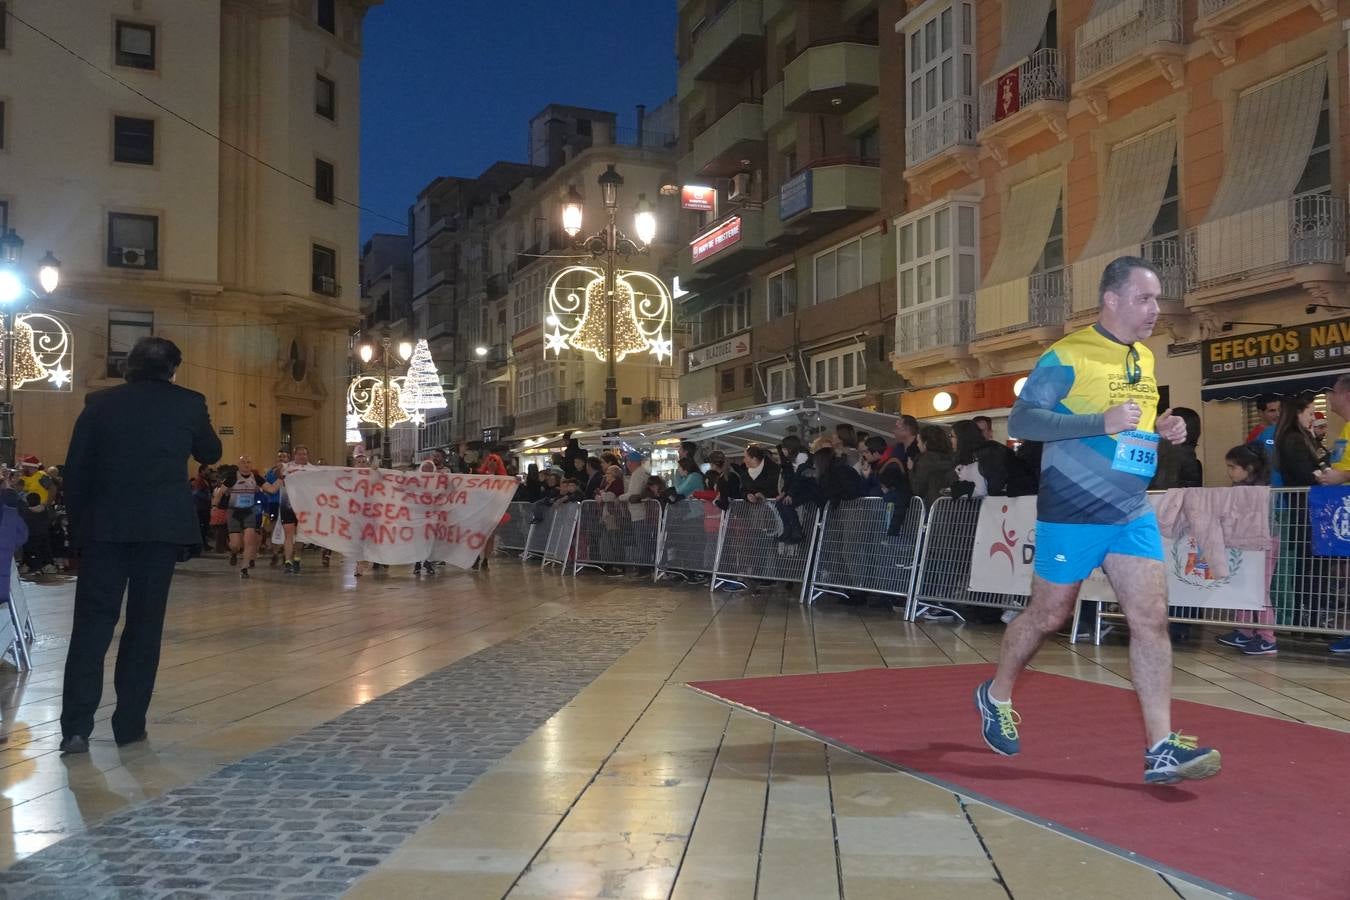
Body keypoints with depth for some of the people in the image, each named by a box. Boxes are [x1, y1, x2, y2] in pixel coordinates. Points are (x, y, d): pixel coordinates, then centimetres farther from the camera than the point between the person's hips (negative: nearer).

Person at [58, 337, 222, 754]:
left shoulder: (100, 403, 4)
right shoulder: (189, 403, 2)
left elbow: (74, 470, 4)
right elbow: (211, 453, 17)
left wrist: (78, 522, 13)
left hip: (105, 525, 1)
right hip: (163, 526, 0)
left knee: (92, 622, 3)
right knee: (145, 624, 7)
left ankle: (76, 727, -4)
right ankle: (130, 724, 10)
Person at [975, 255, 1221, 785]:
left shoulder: (1145, 361, 13)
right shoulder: (1067, 356, -11)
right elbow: (1020, 421, -18)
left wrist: (1162, 431, 4)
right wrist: (1102, 422, -26)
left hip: (1133, 514, 6)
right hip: (1072, 512, -6)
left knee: (1151, 619, -5)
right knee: (1047, 616, 7)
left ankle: (1161, 749, -4)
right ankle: (996, 696, 31)